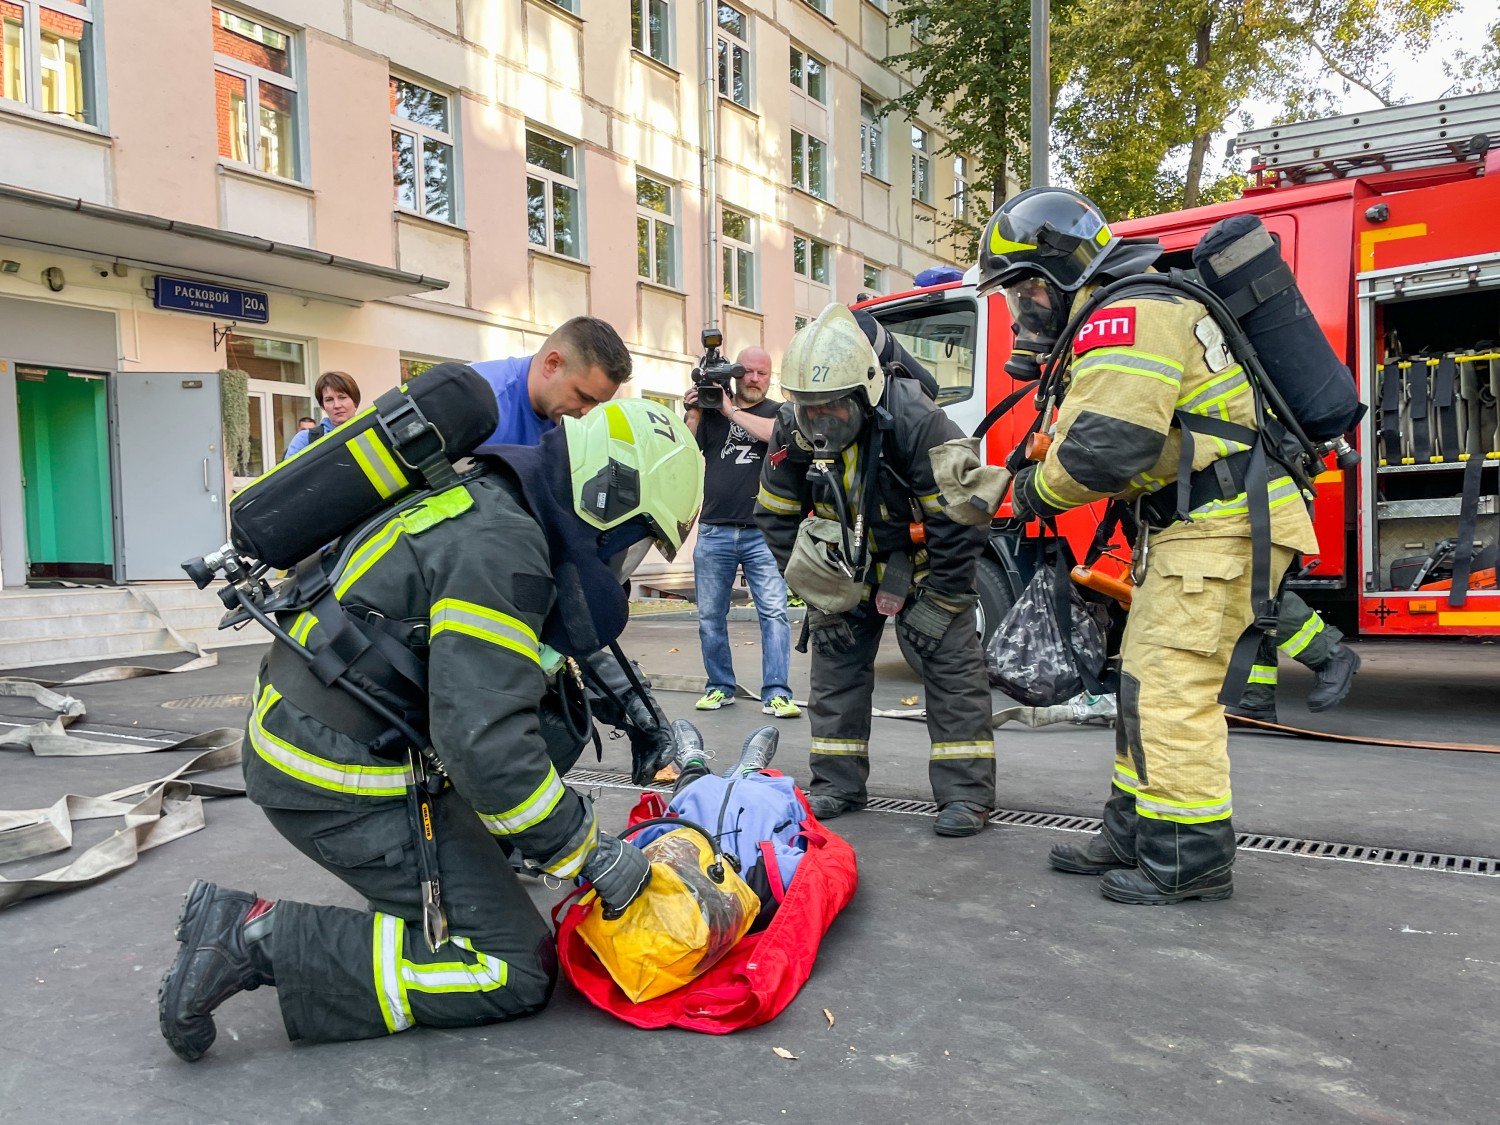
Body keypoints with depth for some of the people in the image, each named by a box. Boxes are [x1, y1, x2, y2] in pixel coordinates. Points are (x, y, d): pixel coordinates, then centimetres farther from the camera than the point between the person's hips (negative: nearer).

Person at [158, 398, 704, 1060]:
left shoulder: (493, 509, 8)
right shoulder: (501, 547, -23)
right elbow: (483, 740, -30)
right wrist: (589, 853, -18)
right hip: (341, 787, -10)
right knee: (518, 971, -6)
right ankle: (261, 940, -8)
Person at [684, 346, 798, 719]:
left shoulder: (777, 411, 10)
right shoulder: (710, 411, 14)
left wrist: (731, 411, -9)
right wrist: (693, 414, -3)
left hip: (762, 534, -2)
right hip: (714, 531, 2)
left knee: (774, 612, -9)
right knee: (711, 615, 6)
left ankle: (776, 693, -7)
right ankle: (720, 688, 19)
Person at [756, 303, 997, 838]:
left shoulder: (916, 423, -32)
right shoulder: (792, 431, -17)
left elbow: (960, 519, -26)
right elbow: (777, 517, -5)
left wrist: (938, 601, -21)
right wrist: (816, 594, -7)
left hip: (922, 559, -4)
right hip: (846, 564, 4)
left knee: (952, 661, -9)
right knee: (835, 661, 4)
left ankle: (967, 792, -2)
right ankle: (837, 783, 15)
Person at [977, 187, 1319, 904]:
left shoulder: (1124, 318, -15)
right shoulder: (1122, 317, 20)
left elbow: (1105, 445, -25)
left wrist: (1038, 492, -8)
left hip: (1220, 522, -11)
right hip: (1198, 523, 11)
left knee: (1170, 685, -9)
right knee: (1149, 680, 13)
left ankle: (1192, 858, 0)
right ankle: (1134, 838, 22)